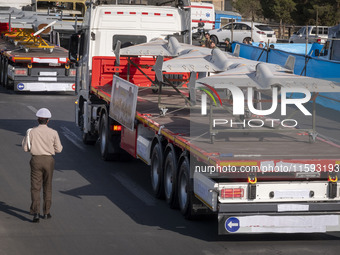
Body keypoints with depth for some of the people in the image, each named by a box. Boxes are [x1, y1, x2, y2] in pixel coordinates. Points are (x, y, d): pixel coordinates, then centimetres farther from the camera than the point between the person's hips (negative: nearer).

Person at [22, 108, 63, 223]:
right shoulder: (53, 133, -6)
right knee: (47, 187, 16)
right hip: (48, 160, 1)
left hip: (36, 160, -1)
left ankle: (36, 212, -14)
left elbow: (25, 148, -1)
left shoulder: (31, 132, -6)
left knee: (35, 188, 0)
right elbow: (58, 149, 0)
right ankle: (46, 212, 21)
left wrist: (25, 139, 18)